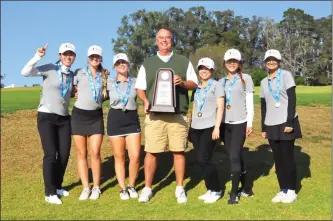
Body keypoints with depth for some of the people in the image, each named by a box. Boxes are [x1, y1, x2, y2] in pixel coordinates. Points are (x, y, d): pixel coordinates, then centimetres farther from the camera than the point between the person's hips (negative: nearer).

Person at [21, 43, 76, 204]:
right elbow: (25, 72, -18)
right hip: (46, 116, -5)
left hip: (64, 118, 6)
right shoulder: (50, 69, -7)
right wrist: (38, 56, -28)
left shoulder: (72, 75, 9)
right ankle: (49, 193, 2)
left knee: (64, 154, 5)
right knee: (50, 154, -9)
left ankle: (57, 186, 23)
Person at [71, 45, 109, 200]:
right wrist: (77, 94, -6)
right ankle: (85, 188, 14)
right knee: (81, 153, 4)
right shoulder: (79, 73, 1)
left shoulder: (105, 76, 7)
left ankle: (96, 187, 11)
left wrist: (100, 99, 5)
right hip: (79, 114, -1)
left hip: (96, 116, 1)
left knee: (95, 153, -4)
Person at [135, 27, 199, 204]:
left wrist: (182, 83, -12)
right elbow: (140, 87, 12)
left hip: (178, 115, 0)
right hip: (155, 115, 0)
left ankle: (180, 189, 15)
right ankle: (147, 188, 15)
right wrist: (146, 101, -8)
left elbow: (194, 84, 9)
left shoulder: (184, 61, 11)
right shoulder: (147, 63, 13)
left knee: (179, 151, 3)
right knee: (151, 152, 1)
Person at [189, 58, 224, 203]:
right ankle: (210, 189, 19)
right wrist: (190, 127, 15)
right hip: (196, 128, 6)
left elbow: (220, 108, -6)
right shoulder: (197, 88, 17)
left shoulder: (216, 85, 1)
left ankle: (216, 190, 7)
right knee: (201, 161, 6)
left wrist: (217, 127, -15)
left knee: (204, 160, -9)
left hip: (209, 128, -6)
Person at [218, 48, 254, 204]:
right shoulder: (221, 81, 13)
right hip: (225, 123, 5)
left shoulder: (246, 78, 2)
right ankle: (246, 188, 25)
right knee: (235, 157, 10)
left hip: (240, 123, -5)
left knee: (234, 156, -9)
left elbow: (249, 102, -2)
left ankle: (234, 193, 1)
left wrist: (249, 123, -8)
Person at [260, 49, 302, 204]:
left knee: (287, 157, 0)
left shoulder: (285, 75, -1)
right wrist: (263, 127, 11)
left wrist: (290, 122, -16)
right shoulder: (264, 82, 13)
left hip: (285, 122, -4)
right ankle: (283, 190, 16)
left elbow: (292, 99, -8)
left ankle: (291, 191, 12)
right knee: (278, 158, 7)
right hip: (271, 125, 5)